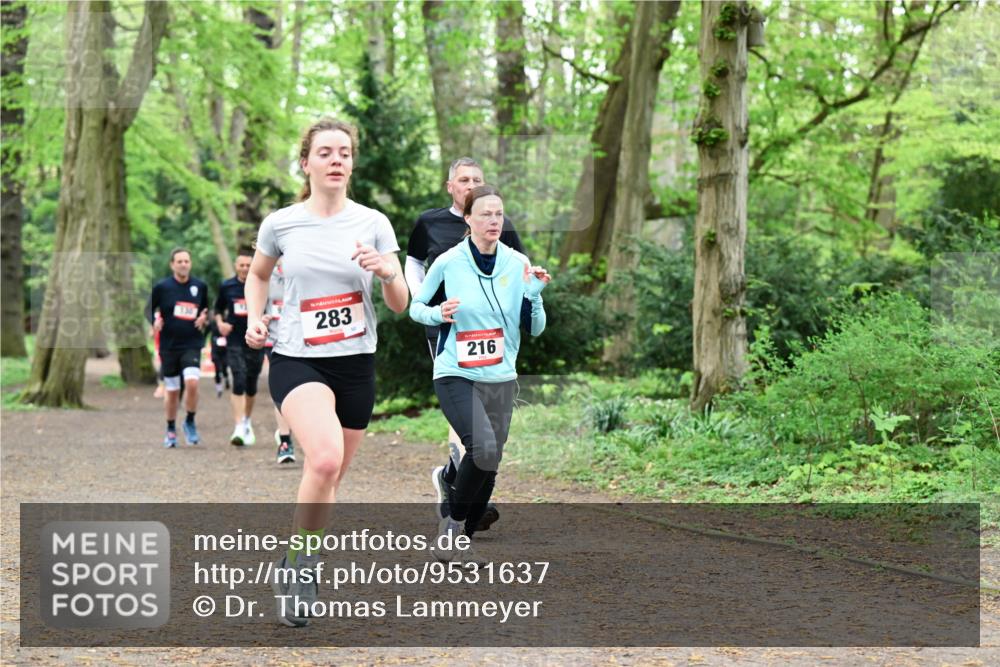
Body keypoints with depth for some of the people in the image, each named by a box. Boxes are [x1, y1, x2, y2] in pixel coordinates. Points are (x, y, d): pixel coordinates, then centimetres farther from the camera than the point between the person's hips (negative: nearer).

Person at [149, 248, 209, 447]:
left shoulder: (200, 286, 3)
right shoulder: (161, 287, -2)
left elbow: (205, 309, 18)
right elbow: (151, 309, 9)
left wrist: (204, 318, -3)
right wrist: (155, 322, -11)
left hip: (192, 344, 0)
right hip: (168, 346, 0)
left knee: (192, 382, -20)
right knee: (171, 391, 7)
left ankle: (190, 423, 1)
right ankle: (171, 430, 26)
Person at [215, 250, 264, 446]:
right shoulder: (226, 287, 3)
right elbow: (218, 309, 17)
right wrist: (220, 323, -2)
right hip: (235, 342, -1)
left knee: (251, 386, 12)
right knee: (239, 382, -14)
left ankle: (247, 421, 34)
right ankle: (239, 428, -18)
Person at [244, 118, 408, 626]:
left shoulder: (373, 223, 1)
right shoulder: (280, 224, 0)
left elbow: (399, 305, 2)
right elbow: (257, 274, 20)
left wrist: (387, 272, -19)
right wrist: (254, 318, 3)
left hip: (356, 364, 3)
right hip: (296, 360, -3)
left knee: (330, 478, 11)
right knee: (325, 457, -28)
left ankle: (296, 567, 33)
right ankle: (297, 565, -10)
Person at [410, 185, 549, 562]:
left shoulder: (518, 264, 1)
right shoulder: (448, 263, -7)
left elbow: (534, 329, 4)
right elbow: (415, 306, 7)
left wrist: (533, 292, -13)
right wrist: (438, 314, -14)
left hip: (501, 379, 4)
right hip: (455, 376, -4)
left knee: (489, 467, 7)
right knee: (484, 449, -25)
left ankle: (459, 541, 26)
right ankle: (452, 519, -2)